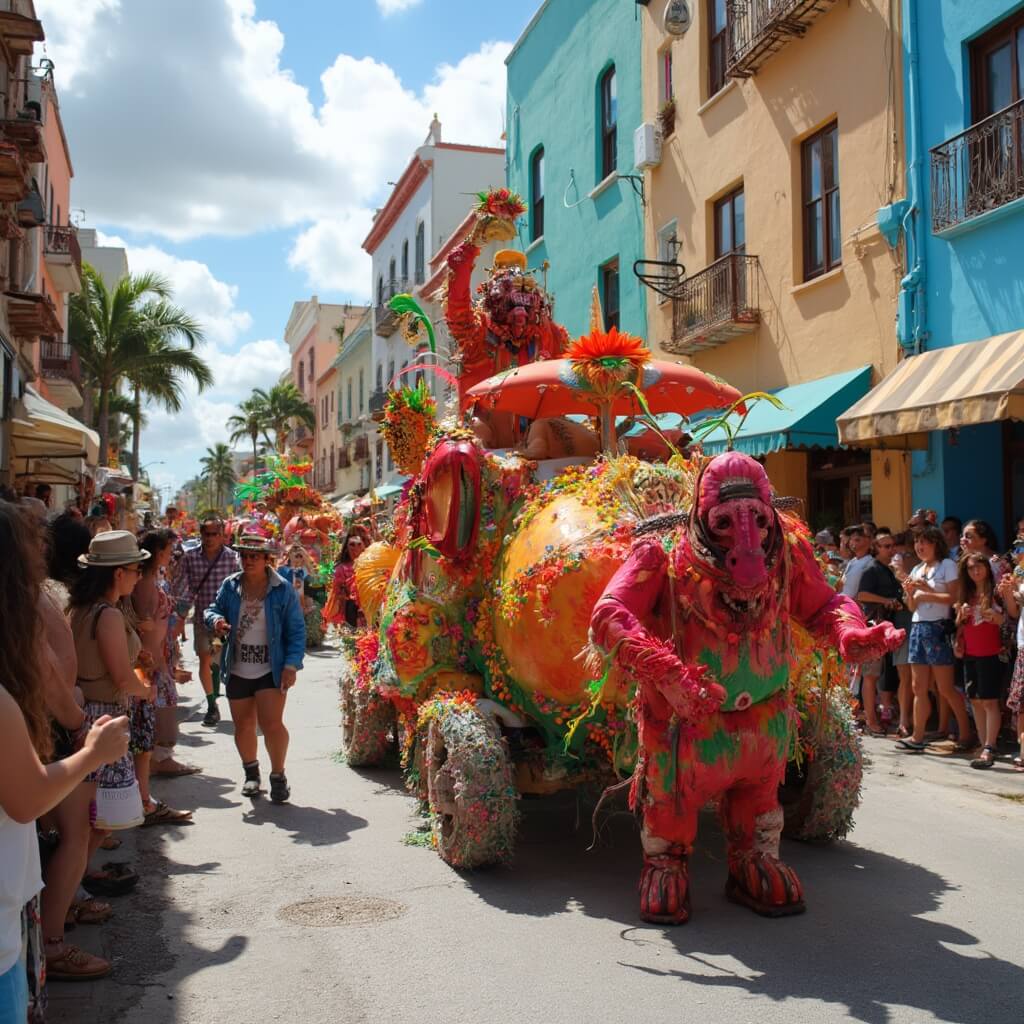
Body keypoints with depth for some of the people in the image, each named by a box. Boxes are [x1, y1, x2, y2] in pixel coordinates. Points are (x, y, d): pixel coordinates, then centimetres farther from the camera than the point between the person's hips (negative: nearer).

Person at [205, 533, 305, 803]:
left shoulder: (282, 590, -6)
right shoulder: (230, 586, 3)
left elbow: (296, 631, -4)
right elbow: (212, 610, 11)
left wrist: (291, 665, -12)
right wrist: (215, 620, -14)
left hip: (271, 670, -4)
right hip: (238, 670, 4)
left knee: (272, 723, -12)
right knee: (243, 725, 14)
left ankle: (278, 776, 8)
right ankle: (251, 771, 37)